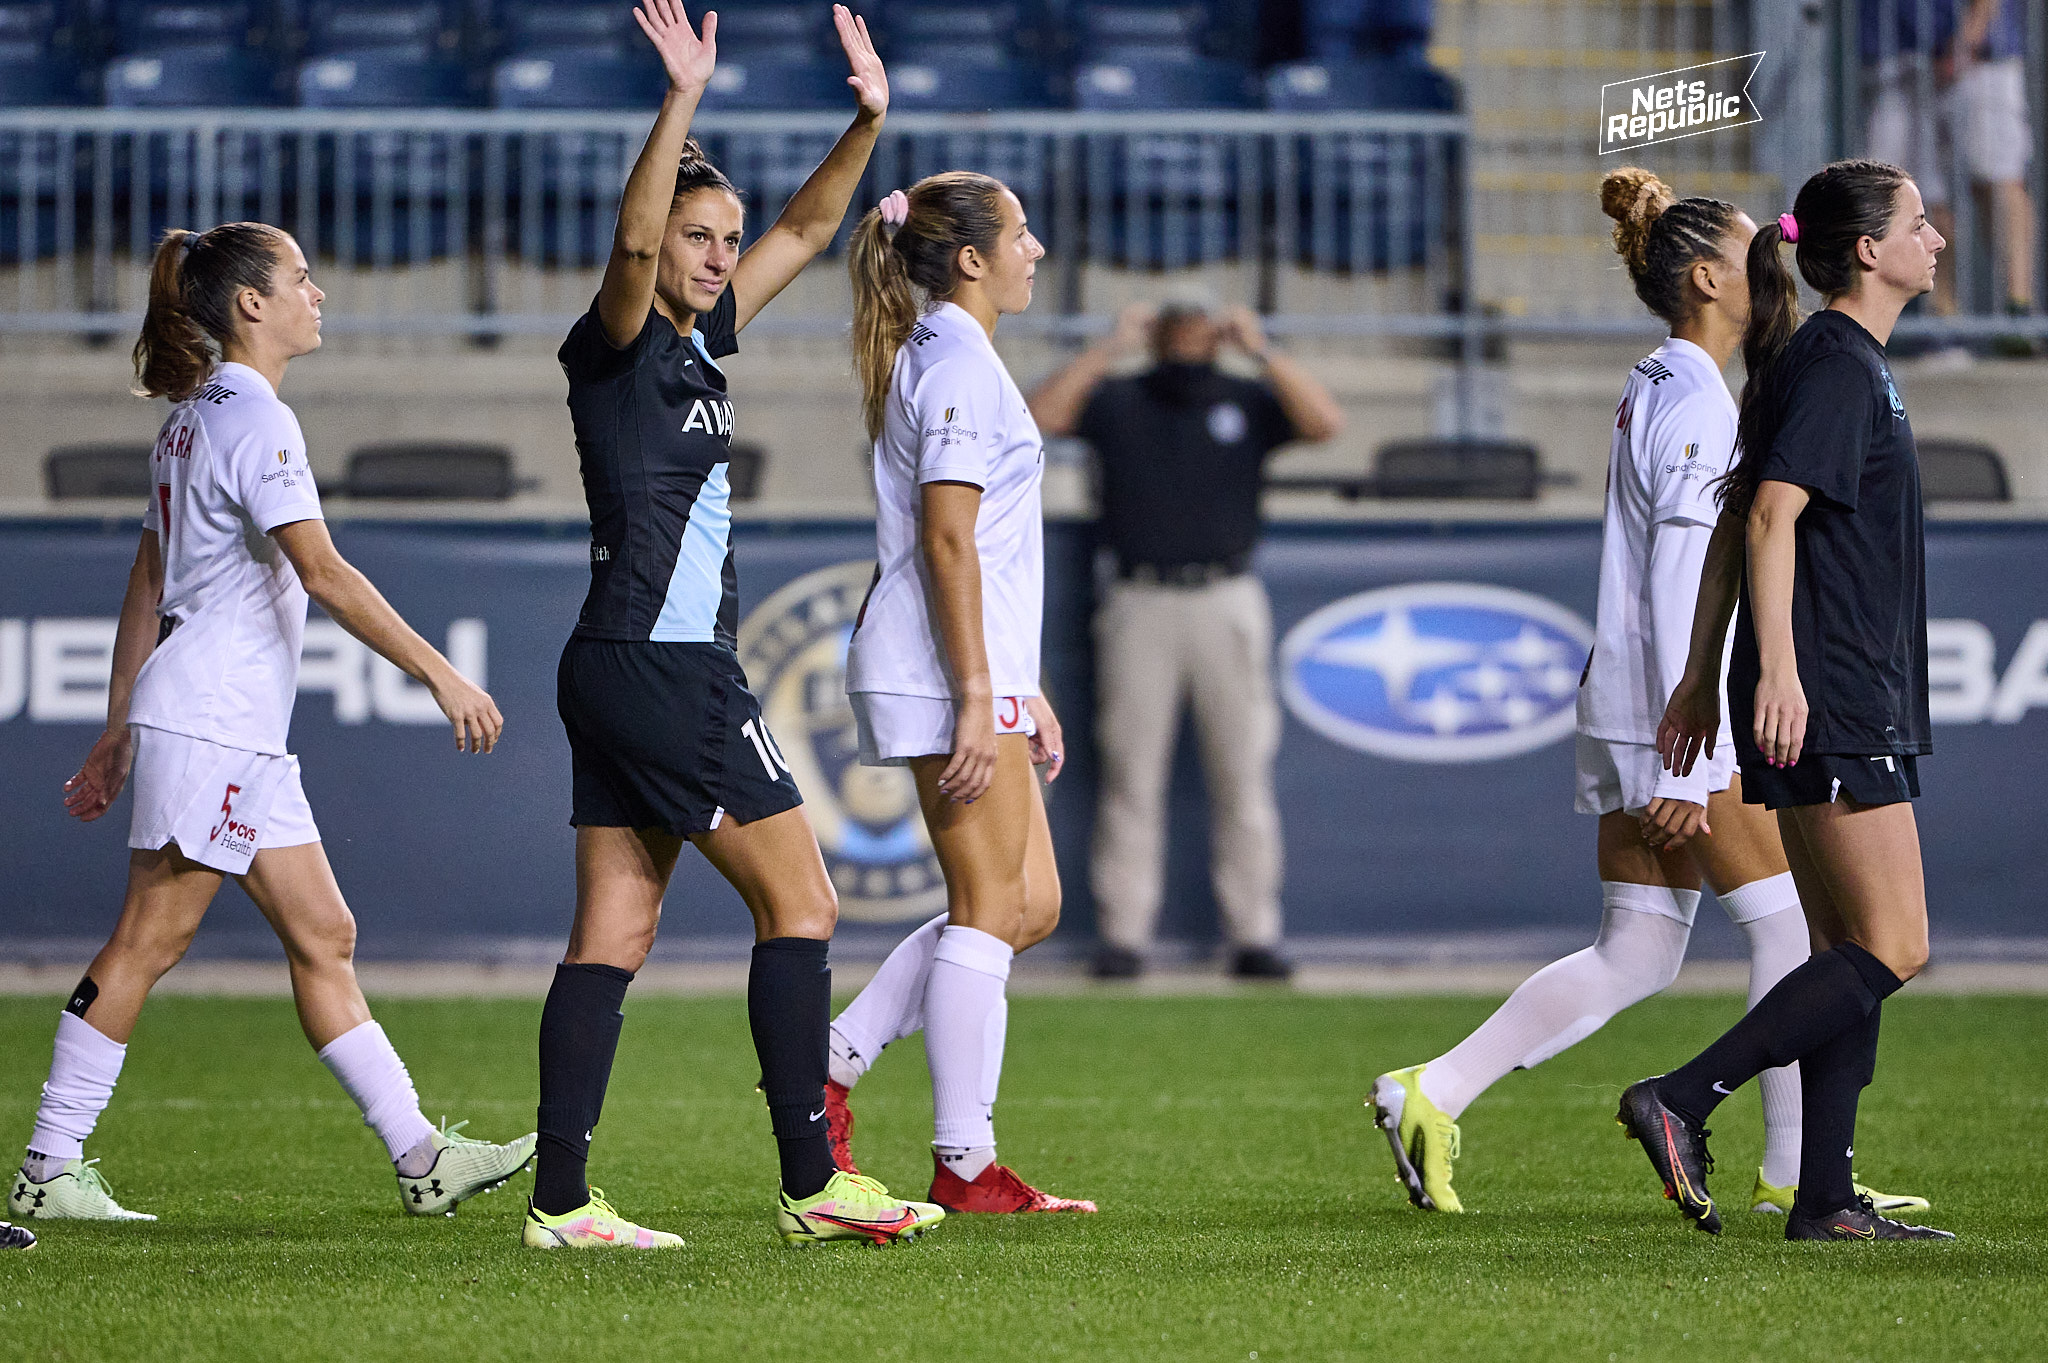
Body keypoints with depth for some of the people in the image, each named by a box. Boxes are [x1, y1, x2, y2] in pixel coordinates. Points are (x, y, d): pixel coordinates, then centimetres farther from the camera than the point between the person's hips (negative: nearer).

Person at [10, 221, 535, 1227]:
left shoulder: (198, 416, 17)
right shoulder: (255, 418, -12)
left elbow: (146, 584, 20)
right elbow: (322, 574, -21)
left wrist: (120, 728, 23)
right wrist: (438, 673, -21)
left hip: (246, 739, 10)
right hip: (209, 721, -10)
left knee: (323, 937, 6)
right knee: (146, 943, -6)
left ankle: (420, 1158, 5)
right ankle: (49, 1171, -3)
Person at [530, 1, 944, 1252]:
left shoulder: (701, 339, 15)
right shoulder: (617, 344, -8)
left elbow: (807, 229, 20)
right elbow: (634, 241, -29)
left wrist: (869, 121, 7)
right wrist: (683, 103, -38)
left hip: (622, 677, 9)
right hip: (662, 667, -9)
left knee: (615, 934, 5)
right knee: (801, 903, -5)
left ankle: (561, 1200, 2)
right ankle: (814, 1184, -3)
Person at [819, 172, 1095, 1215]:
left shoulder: (949, 360, 20)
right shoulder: (961, 365, -12)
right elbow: (947, 541, -19)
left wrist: (1023, 690, 25)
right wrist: (976, 695, -22)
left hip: (979, 670, 10)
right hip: (948, 668, -10)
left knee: (1030, 905, 9)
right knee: (991, 907, -6)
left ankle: (830, 1060, 9)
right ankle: (964, 1165, -4)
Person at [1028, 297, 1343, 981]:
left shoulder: (1247, 401, 8)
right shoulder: (1115, 401, 7)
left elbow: (1325, 422, -8)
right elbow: (1039, 417, -8)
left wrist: (1262, 351, -11)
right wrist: (1107, 350, -10)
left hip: (1228, 604, 0)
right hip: (1140, 605, 0)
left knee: (1243, 776, 0)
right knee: (1131, 777, -1)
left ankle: (1252, 937, 3)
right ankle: (1123, 937, 1)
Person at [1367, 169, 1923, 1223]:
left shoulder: (1654, 393, 17)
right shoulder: (1698, 405, -13)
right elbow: (1680, 588, -19)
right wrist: (1686, 761, -22)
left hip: (1634, 711, 10)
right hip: (1684, 710, -10)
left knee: (1636, 956, 9)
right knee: (1791, 925, -2)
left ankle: (1432, 1095, 6)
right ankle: (1796, 1172, 3)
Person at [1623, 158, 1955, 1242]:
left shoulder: (1827, 361, 19)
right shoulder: (1838, 365, -11)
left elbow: (1734, 527, 21)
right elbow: (1771, 514, -22)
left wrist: (1704, 677, 22)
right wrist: (1777, 669, -29)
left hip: (1814, 702, 10)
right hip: (1831, 702, -10)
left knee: (1848, 948, 9)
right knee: (1890, 951, -10)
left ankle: (1825, 1199, 8)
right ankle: (1679, 1102, -13)